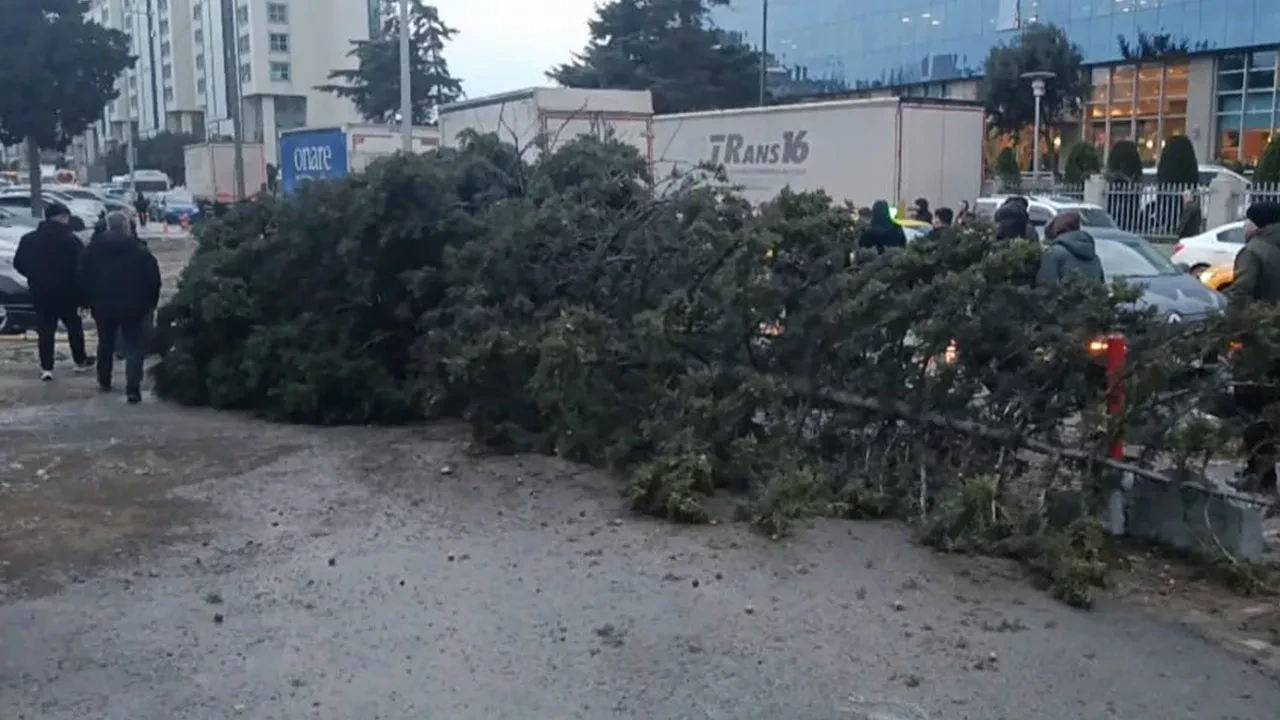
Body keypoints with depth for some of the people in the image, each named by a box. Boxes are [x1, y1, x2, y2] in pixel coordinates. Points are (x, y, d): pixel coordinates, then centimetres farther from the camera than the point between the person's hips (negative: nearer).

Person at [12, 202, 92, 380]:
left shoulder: (29, 239, 1)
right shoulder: (71, 240, -13)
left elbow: (18, 264, 6)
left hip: (41, 293, 3)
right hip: (66, 292, -3)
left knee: (45, 330, 6)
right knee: (74, 326, 15)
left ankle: (46, 368, 1)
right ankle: (80, 360, 26)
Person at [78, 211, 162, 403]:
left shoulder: (92, 250, 4)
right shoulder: (139, 250, -5)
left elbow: (84, 278, 6)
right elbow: (153, 278, -6)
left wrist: (88, 301, 15)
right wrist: (151, 302, 4)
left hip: (103, 306, 3)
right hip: (132, 306, -3)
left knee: (105, 344, 22)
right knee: (134, 347, -3)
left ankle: (104, 382, 33)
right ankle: (133, 389, -15)